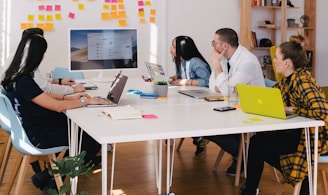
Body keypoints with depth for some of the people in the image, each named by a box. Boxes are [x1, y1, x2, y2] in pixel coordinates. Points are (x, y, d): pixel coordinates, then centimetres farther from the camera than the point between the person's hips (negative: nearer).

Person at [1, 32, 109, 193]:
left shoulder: (15, 75, 0)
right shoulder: (23, 82, -29)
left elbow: (42, 96, 13)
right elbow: (58, 106, -28)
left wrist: (69, 97, 8)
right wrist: (86, 101, -16)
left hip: (33, 127, 9)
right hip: (39, 136, -9)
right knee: (93, 138, 3)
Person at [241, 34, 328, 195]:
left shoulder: (302, 81, -24)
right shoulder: (288, 79, 5)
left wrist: (293, 109, -22)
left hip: (312, 137, -10)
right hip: (298, 131, 10)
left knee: (258, 144, -7)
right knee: (258, 140, 12)